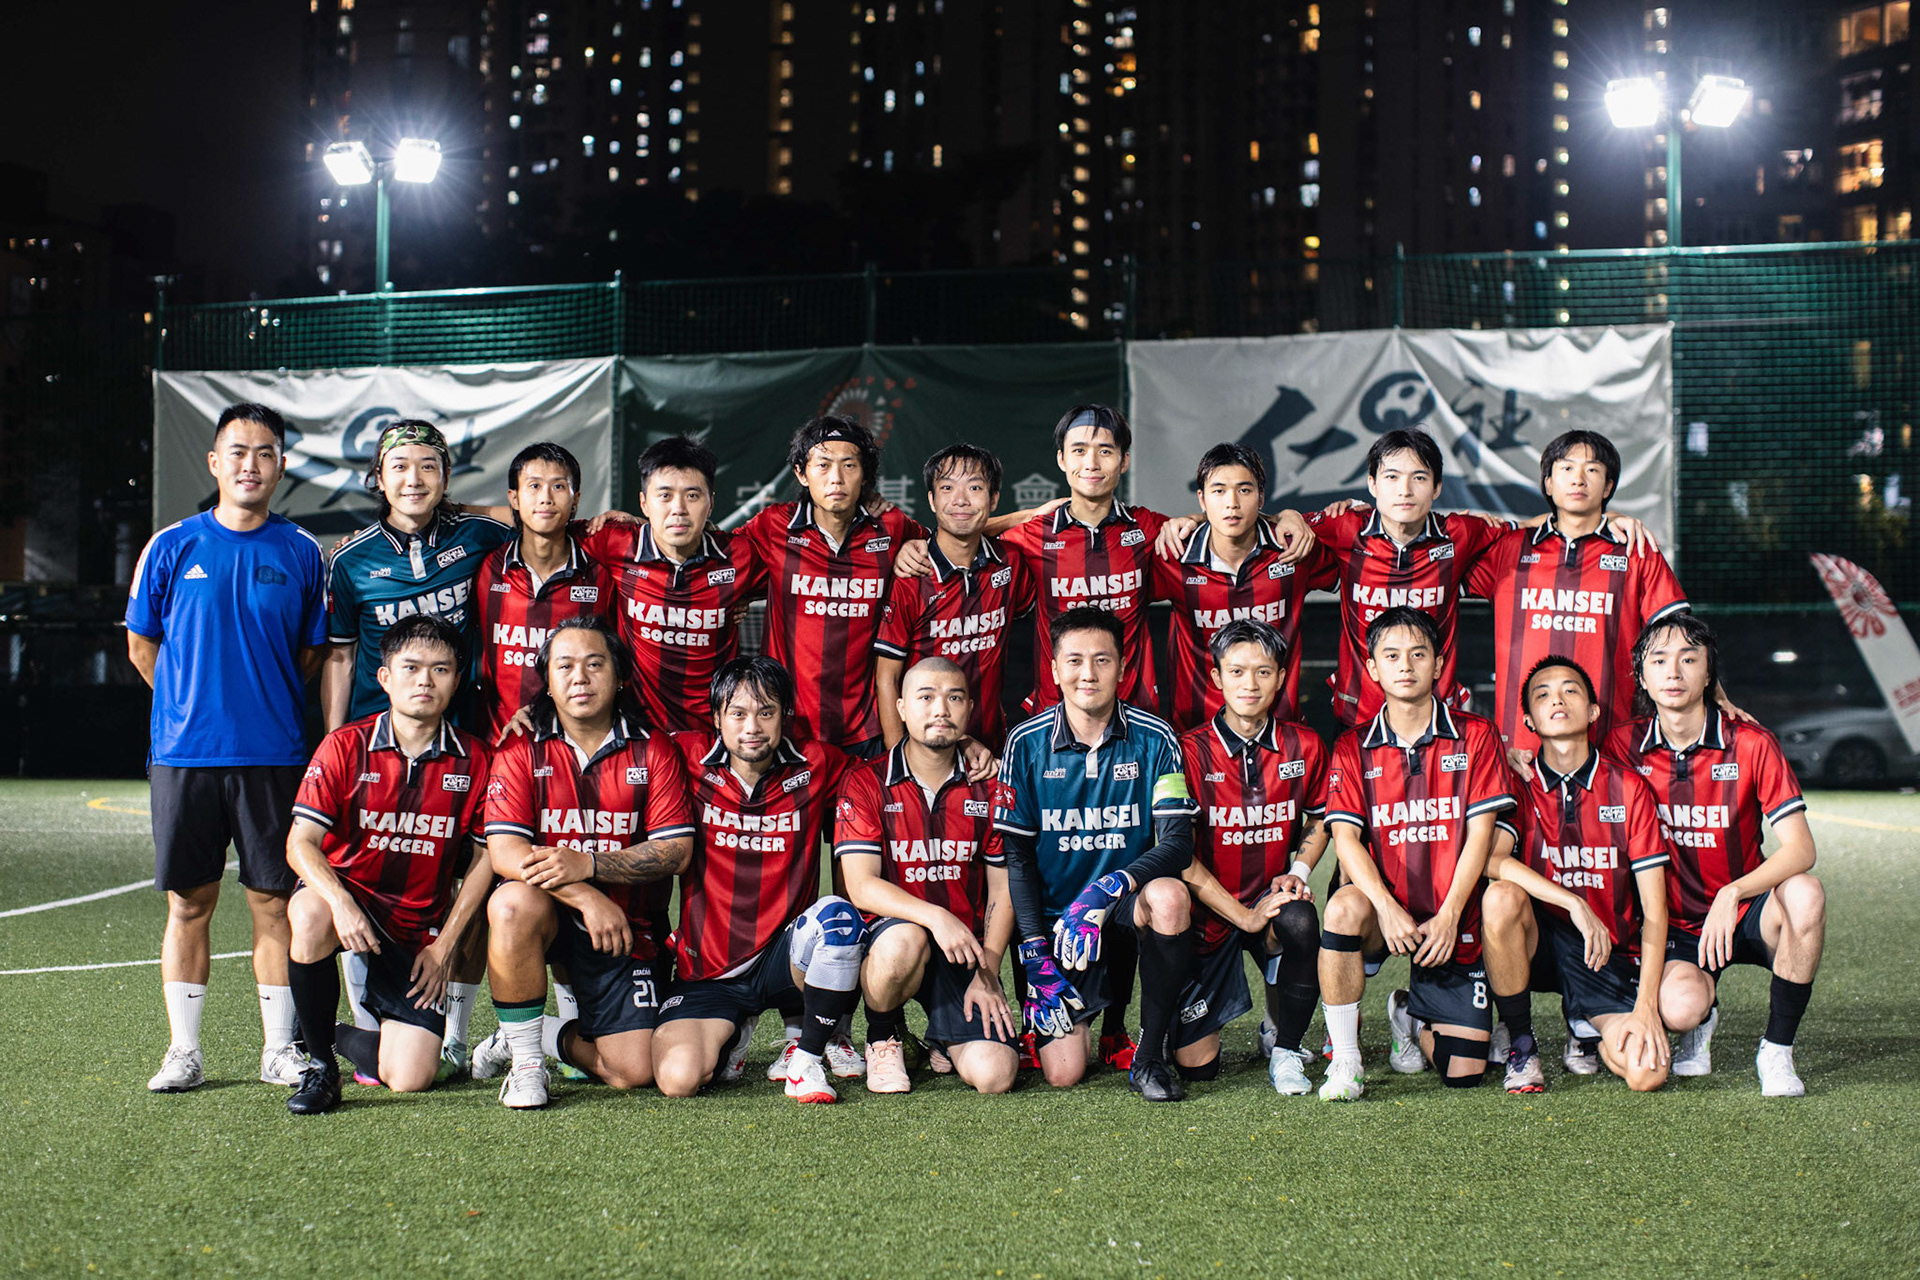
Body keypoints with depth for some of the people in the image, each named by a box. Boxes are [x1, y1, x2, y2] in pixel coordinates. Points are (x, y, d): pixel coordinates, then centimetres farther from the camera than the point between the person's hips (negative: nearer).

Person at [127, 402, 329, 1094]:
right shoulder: (172, 548, 4)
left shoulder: (302, 553, 5)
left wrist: (265, 703, 6)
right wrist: (194, 705, 11)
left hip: (274, 754, 0)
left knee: (273, 900, 3)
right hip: (185, 751, 0)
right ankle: (184, 1051, 12)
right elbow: (142, 647, 12)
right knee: (188, 901, 4)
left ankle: (280, 1048, 11)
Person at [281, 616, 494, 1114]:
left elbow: (484, 857, 4)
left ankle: (348, 1037, 26)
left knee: (410, 1078, -12)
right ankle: (319, 1060, -16)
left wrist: (445, 944, -3)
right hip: (347, 891, -1)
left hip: (420, 928, 1)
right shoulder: (345, 747, -7)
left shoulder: (472, 760, -2)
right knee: (311, 915, -40)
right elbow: (300, 843, -12)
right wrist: (341, 902, -31)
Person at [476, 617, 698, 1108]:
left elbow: (676, 849, -7)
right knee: (514, 902, -37)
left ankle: (553, 1039, 21)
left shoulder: (654, 752, 1)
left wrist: (588, 866, -22)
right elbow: (504, 851, -12)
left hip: (625, 927, 1)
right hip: (550, 913, 0)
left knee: (634, 1071, -13)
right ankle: (524, 1057, -17)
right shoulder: (521, 753, -1)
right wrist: (587, 898, -26)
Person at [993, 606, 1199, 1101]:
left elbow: (1178, 843, -13)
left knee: (1169, 895, -37)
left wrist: (1109, 888, -31)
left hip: (1127, 905, 0)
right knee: (1063, 1073, -14)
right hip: (1053, 909, 0)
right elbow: (1018, 859, 0)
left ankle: (1150, 1055, -18)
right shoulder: (1027, 744, -4)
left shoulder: (1153, 739, -6)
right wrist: (1035, 952, -10)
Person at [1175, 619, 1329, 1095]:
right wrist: (1244, 916, -16)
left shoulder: (1304, 747, -2)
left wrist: (1297, 872, -5)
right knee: (1196, 1065, -6)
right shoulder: (1192, 751, -11)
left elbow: (1318, 824, 16)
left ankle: (1284, 1045, -10)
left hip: (1271, 899, 2)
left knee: (1300, 922, -37)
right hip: (1209, 911, -2)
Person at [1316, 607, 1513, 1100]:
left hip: (1452, 923, 0)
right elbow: (1345, 838, -6)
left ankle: (1412, 1015, 31)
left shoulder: (1474, 736, 2)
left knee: (1464, 1073, -6)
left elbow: (1480, 833, -4)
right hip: (1384, 911, 0)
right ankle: (1344, 1059, -22)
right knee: (1345, 906, -38)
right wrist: (1387, 908, -23)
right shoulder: (1353, 749, 4)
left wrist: (1448, 917, -15)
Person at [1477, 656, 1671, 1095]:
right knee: (1501, 897, -34)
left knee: (1646, 1073, -22)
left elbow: (1654, 907, -5)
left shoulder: (1629, 788, -3)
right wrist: (1573, 903, -31)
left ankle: (1588, 1025, 17)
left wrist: (1646, 1006, -14)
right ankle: (1521, 1046, -12)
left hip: (1608, 954, 0)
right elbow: (1493, 859, -21)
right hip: (1540, 940, 0)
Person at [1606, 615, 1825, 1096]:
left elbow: (1799, 849, -16)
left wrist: (1732, 894, -32)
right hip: (1675, 927, 0)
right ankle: (1702, 1021, 11)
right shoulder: (1624, 746, -4)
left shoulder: (1751, 745, -10)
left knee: (1804, 894, -34)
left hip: (1744, 915, 0)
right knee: (1680, 1007, -33)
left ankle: (1777, 1050, -14)